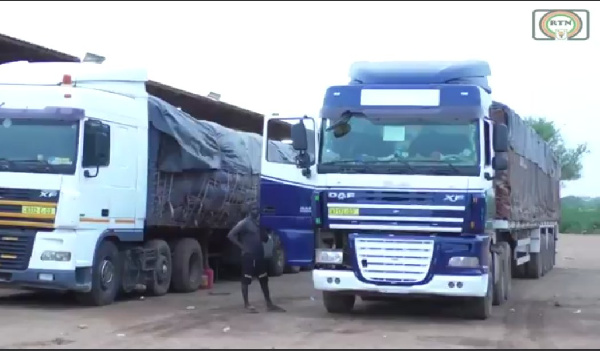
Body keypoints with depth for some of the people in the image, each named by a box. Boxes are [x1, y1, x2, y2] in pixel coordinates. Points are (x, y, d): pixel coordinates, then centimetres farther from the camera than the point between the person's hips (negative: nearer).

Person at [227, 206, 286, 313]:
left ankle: (269, 304, 16)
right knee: (246, 280, 0)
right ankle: (246, 304, 6)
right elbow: (231, 235, -15)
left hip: (259, 255, 8)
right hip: (248, 256, -8)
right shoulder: (244, 223, -9)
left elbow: (265, 238, 19)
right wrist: (242, 247, -14)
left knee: (264, 279, 11)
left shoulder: (258, 223, 15)